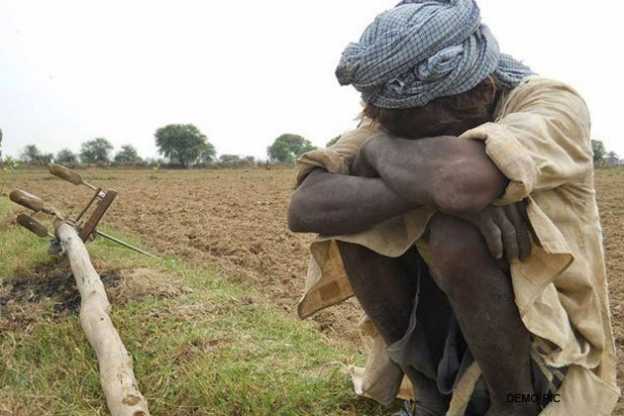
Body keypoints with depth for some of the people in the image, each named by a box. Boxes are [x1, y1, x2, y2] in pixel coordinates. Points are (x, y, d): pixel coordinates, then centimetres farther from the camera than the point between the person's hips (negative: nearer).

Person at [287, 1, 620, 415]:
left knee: (455, 234, -31)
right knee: (353, 212, -15)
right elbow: (305, 207, -23)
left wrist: (380, 146, -24)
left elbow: (463, 178, -45)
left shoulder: (553, 104, -21)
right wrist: (426, 187, -37)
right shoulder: (405, 117, -9)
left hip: (545, 353, -4)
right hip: (439, 335, 5)